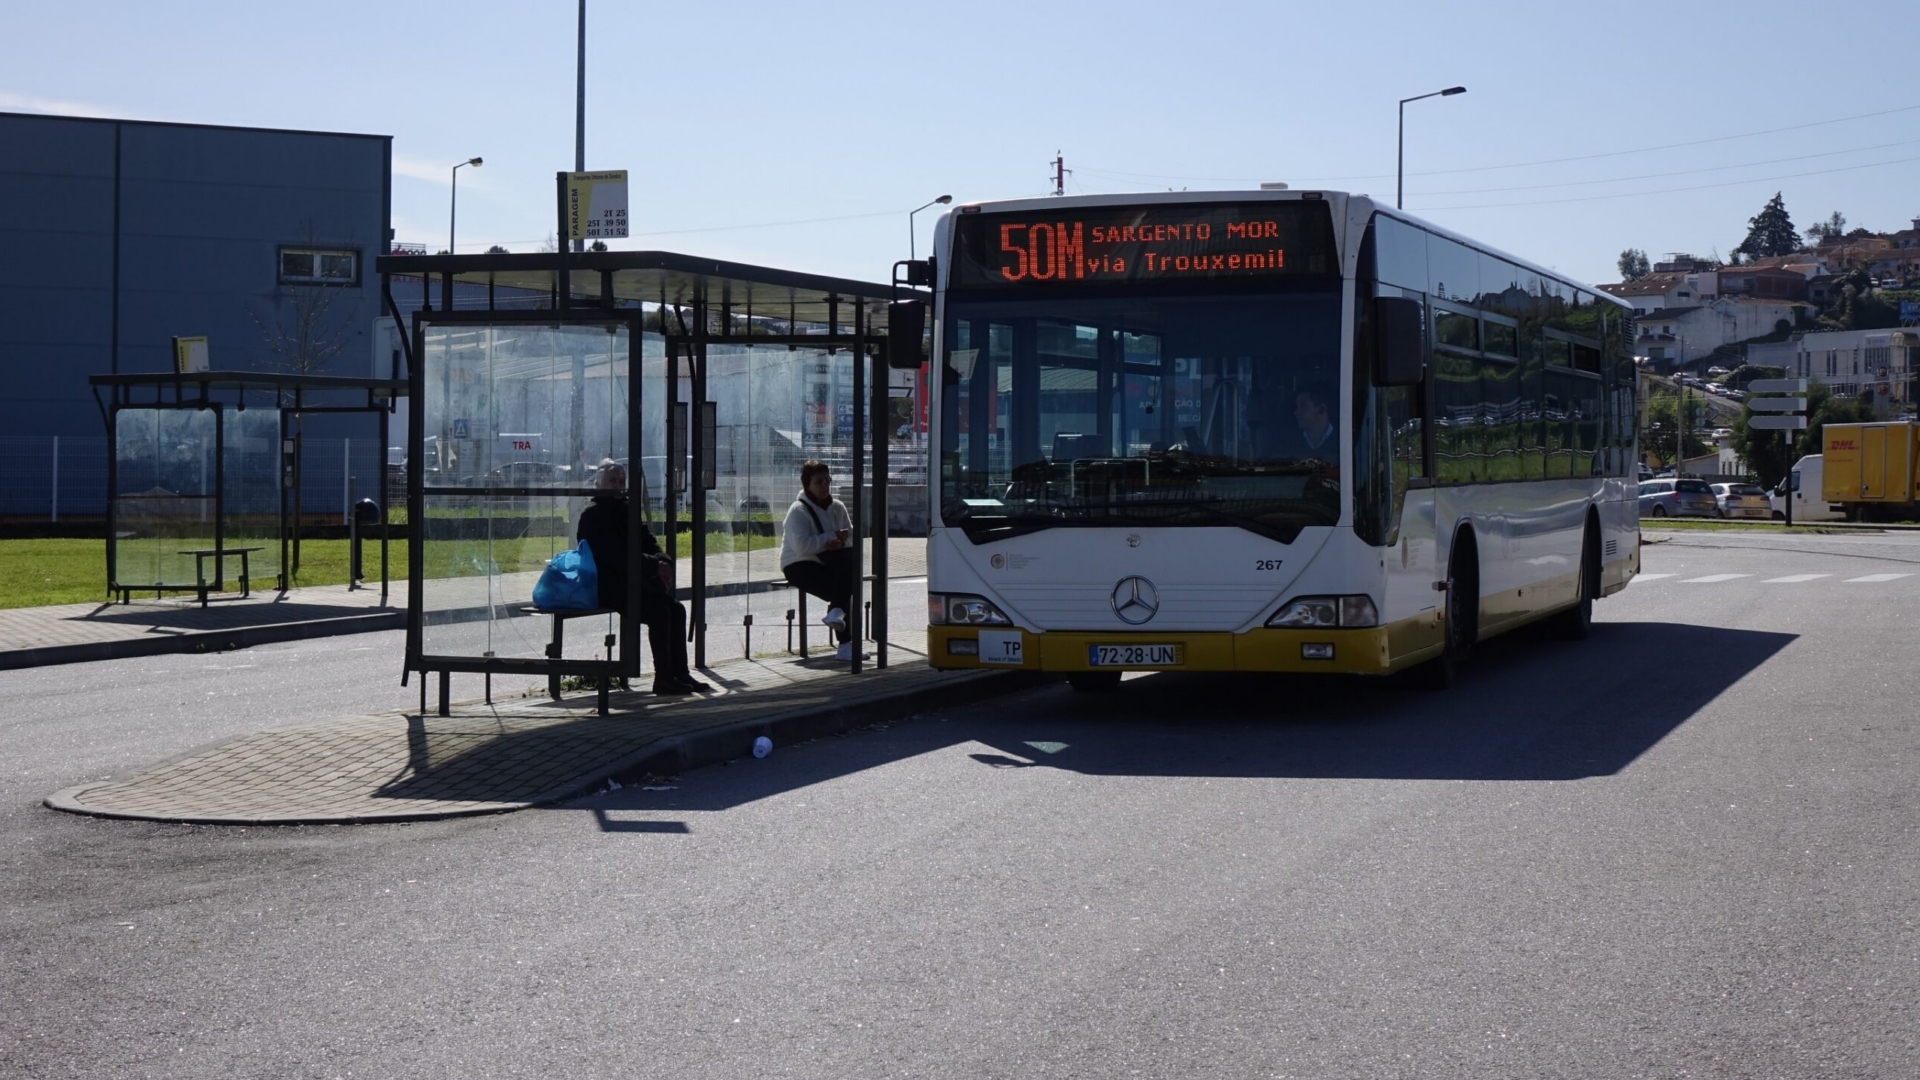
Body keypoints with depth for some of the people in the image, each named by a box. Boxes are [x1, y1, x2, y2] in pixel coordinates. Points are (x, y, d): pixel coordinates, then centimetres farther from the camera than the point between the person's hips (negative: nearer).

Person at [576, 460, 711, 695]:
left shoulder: (626, 509, 20)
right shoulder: (593, 514, -7)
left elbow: (648, 541, 12)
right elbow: (618, 555, -18)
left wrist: (662, 562, -10)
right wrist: (654, 566, -22)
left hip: (633, 582, 9)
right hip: (608, 586, -9)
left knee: (676, 609, -6)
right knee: (658, 610, -25)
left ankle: (680, 674, -5)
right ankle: (664, 678, -22)